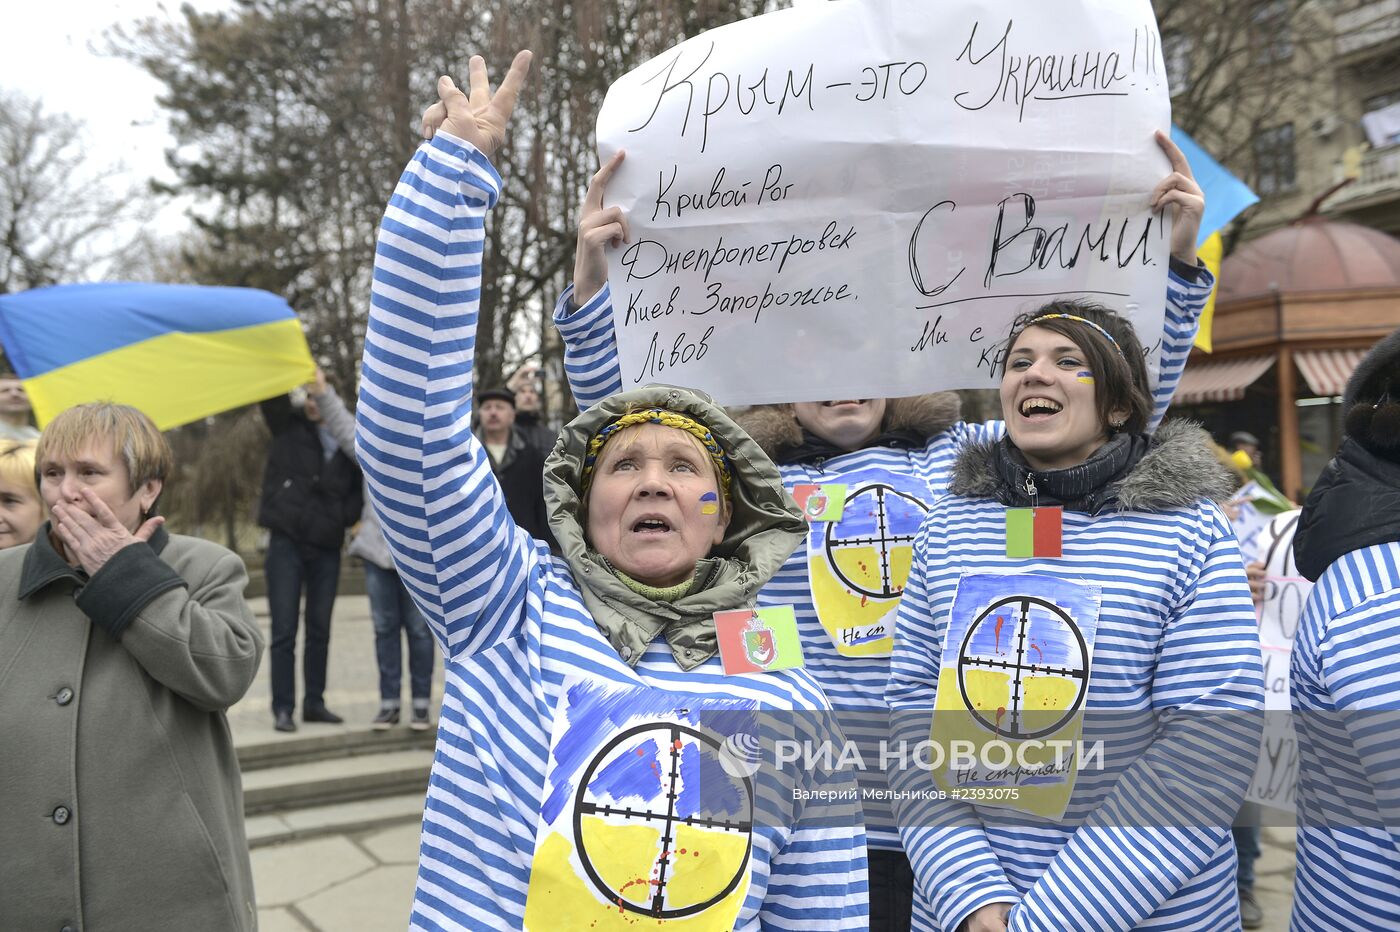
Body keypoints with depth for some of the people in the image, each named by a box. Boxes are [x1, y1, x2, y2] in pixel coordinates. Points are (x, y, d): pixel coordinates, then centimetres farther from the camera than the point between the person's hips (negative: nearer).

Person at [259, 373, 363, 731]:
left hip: (327, 547, 2)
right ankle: (283, 708, 5)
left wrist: (345, 516, -4)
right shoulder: (289, 426, 3)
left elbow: (359, 489, 12)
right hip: (287, 543, -2)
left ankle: (314, 702, 21)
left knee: (319, 630, 11)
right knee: (284, 632, -1)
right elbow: (272, 395, -12)